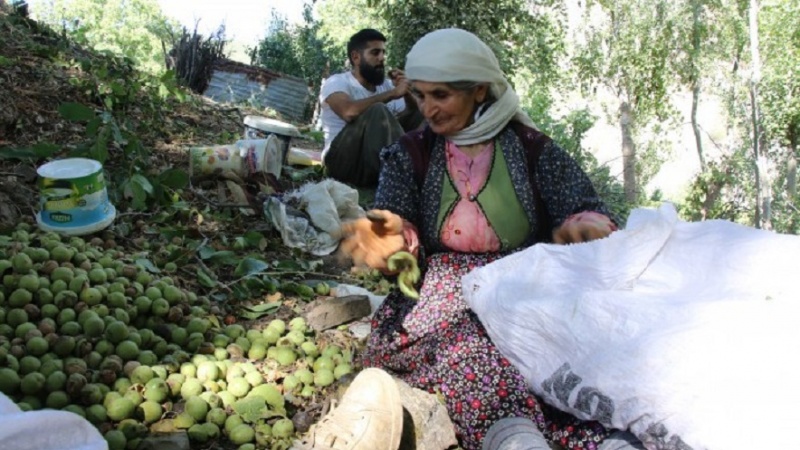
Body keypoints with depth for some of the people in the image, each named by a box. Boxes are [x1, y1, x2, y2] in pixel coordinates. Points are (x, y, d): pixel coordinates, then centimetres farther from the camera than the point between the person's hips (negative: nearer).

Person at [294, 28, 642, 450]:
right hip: (445, 289, 0)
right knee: (465, 337, -38)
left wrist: (585, 227, -26)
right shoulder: (410, 153, 12)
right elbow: (391, 232, 0)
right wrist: (396, 241, -27)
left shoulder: (532, 148, 10)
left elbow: (586, 210, 0)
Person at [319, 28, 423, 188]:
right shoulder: (337, 82, -4)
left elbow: (415, 118, 8)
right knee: (378, 111, -29)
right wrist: (392, 94, -21)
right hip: (343, 161, -6)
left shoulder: (387, 84, 14)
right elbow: (350, 112, -28)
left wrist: (406, 93, -9)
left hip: (382, 160, 6)